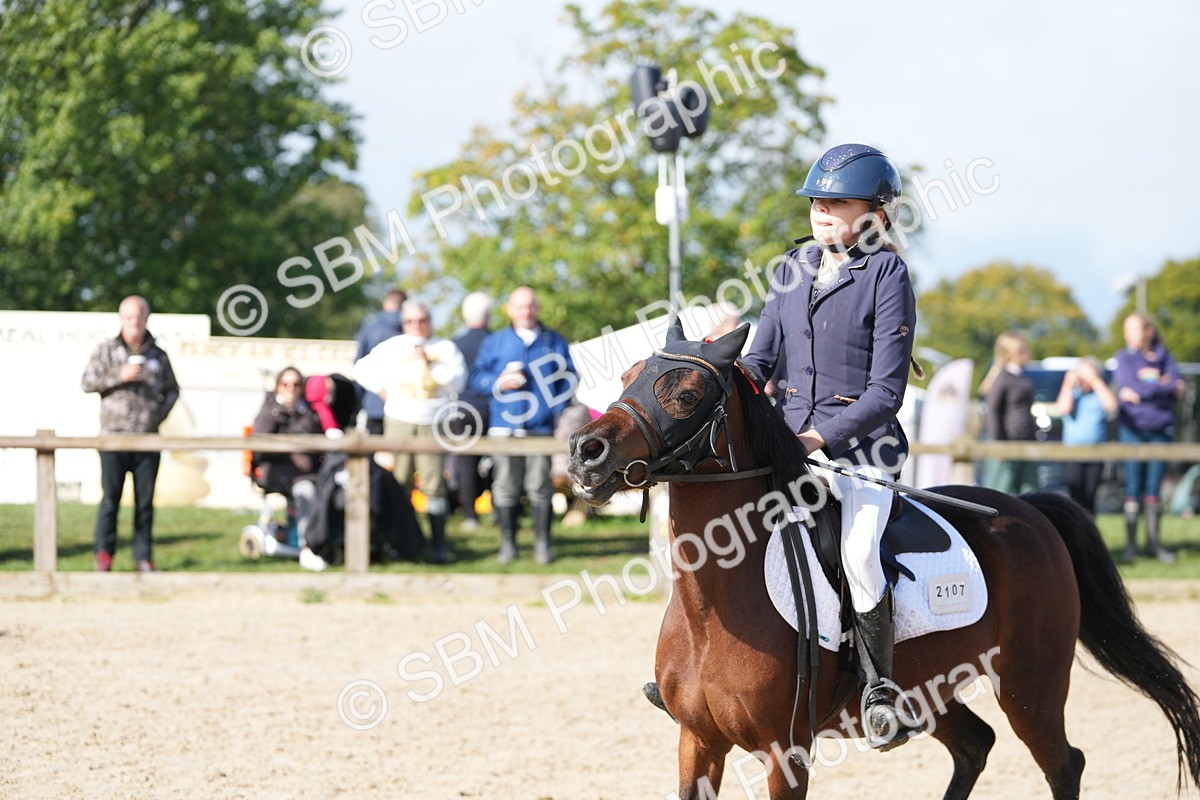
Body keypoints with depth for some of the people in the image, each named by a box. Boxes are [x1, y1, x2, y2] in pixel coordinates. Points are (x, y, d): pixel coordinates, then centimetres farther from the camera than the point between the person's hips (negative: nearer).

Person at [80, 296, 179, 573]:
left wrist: (161, 413, 4)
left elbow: (172, 390, 20)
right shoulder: (106, 350, 5)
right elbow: (87, 382, -1)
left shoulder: (158, 355, 12)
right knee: (110, 497, -5)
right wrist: (119, 376, -13)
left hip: (148, 436, 2)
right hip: (114, 435, -2)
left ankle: (144, 557, 8)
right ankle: (104, 555, 0)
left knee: (145, 500, 3)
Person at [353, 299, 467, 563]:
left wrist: (428, 362, -10)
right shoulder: (392, 347, 13)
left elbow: (457, 380, -4)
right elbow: (363, 368, 19)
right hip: (399, 421, 2)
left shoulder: (445, 349, 9)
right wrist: (381, 388, 7)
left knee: (433, 484, -8)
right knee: (398, 483, -2)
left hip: (433, 423, -2)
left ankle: (439, 544, -6)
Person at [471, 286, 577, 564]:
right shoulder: (494, 342, 11)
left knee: (540, 486, -2)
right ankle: (508, 543, 7)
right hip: (505, 426, 0)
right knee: (506, 486, 0)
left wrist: (560, 412, -1)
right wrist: (499, 383, -11)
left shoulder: (554, 341, 12)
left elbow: (568, 379, 12)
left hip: (541, 428, 0)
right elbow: (477, 378, 9)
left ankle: (542, 543, 4)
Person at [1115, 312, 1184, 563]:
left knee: (1154, 488, 4)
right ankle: (1130, 543, 2)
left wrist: (1143, 392, -12)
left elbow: (1178, 388, -3)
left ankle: (1155, 542, 9)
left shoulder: (1164, 357, 9)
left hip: (1160, 428, 2)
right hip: (1132, 427, -2)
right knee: (1134, 487, -3)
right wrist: (1164, 387, -9)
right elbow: (1130, 387, -12)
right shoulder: (1124, 357, 3)